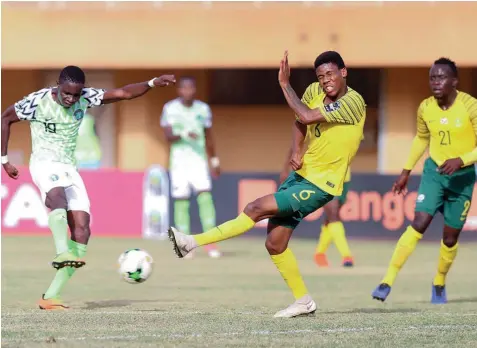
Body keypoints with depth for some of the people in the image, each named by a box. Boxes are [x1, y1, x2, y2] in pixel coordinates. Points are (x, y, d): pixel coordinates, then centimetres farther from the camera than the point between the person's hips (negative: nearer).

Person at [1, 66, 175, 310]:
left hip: (69, 168, 5)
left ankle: (50, 297, -12)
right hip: (44, 164, -5)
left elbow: (124, 93, -3)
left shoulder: (85, 97, 0)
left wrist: (153, 83, -18)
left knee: (82, 228, -10)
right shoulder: (37, 101, -10)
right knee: (59, 196, -38)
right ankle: (62, 253, -65)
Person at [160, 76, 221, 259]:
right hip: (179, 160, -2)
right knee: (181, 201, -3)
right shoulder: (170, 109, -2)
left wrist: (214, 160, 17)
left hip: (199, 160, 2)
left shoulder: (203, 109, 7)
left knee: (205, 196, -12)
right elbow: (168, 136, -12)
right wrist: (183, 135, -30)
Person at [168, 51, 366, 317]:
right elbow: (300, 122, 21)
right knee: (275, 243, 6)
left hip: (319, 185, -8)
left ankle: (193, 242, -16)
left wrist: (285, 83, -21)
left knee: (256, 208, -19)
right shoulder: (316, 93, 3)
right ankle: (303, 302, 18)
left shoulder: (353, 102, -20)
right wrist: (297, 151, 1)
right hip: (301, 175, 8)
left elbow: (307, 117, -29)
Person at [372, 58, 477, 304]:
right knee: (418, 224, -16)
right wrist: (406, 171, 15)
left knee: (450, 238, 5)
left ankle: (439, 286, 30)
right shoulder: (425, 108, -6)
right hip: (434, 171, 2)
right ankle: (387, 282, -18)